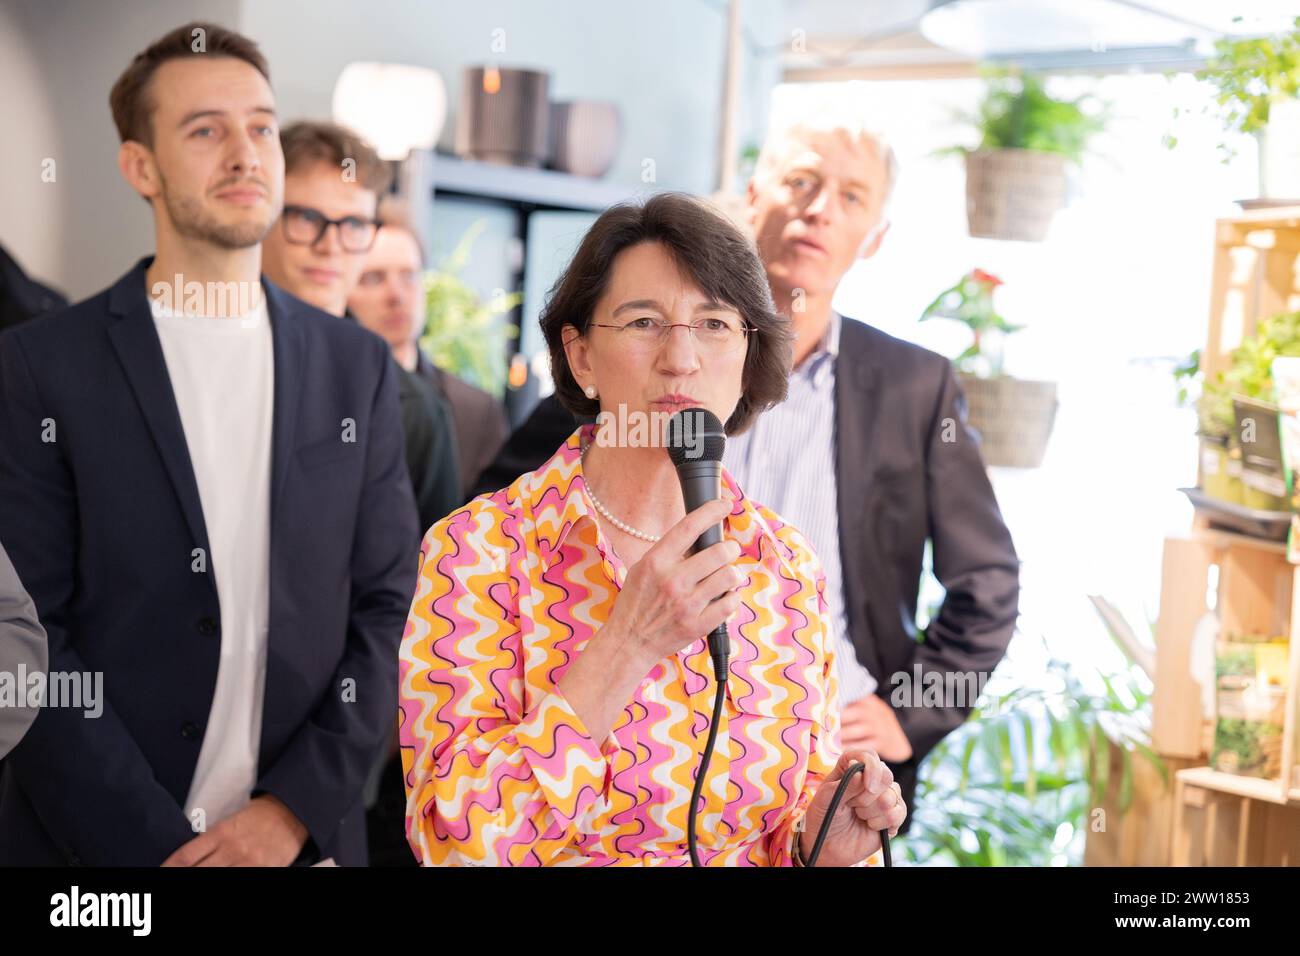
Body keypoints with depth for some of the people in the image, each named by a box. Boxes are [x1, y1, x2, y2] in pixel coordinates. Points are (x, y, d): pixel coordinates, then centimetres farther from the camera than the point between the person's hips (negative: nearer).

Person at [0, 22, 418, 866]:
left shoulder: (358, 367, 4)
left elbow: (388, 608, 2)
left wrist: (296, 807, -9)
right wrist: (154, 842, -14)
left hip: (302, 836, 3)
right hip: (94, 838, -2)